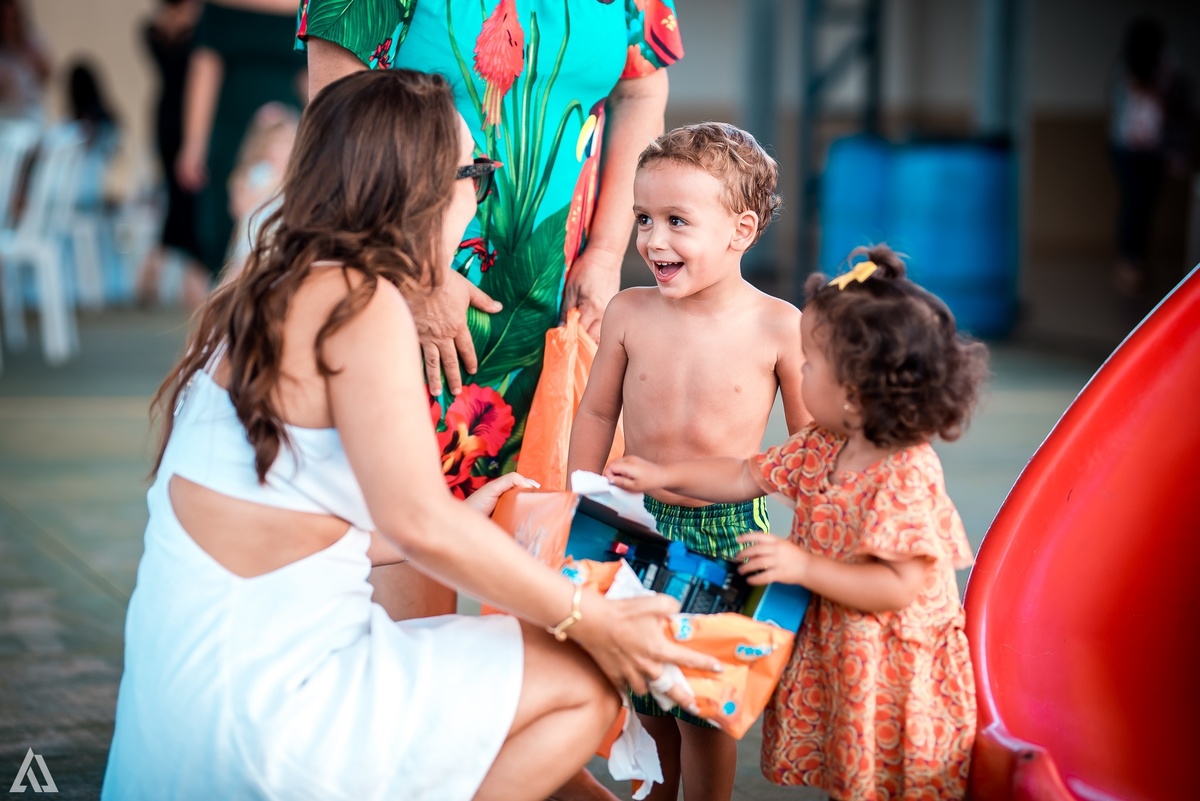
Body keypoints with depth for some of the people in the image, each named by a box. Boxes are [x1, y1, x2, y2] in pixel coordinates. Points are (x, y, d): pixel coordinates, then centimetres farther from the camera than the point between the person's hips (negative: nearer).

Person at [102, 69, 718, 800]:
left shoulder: (266, 296, 15)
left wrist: (459, 530, 25)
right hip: (263, 704, -9)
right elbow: (419, 522, -20)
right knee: (584, 684, 3)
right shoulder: (361, 302, -14)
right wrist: (592, 620, -9)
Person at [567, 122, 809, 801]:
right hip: (640, 522, 3)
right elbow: (598, 414, 6)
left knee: (703, 707, 6)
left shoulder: (779, 327, -14)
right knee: (643, 696, 15)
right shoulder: (629, 314, -7)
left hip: (730, 533, -3)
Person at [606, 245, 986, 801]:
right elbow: (746, 477, 14)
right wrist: (662, 476, 11)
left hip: (892, 675, -8)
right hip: (834, 658, 8)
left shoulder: (908, 477, -25)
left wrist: (804, 567, -26)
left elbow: (900, 587, -27)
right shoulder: (819, 448, 1)